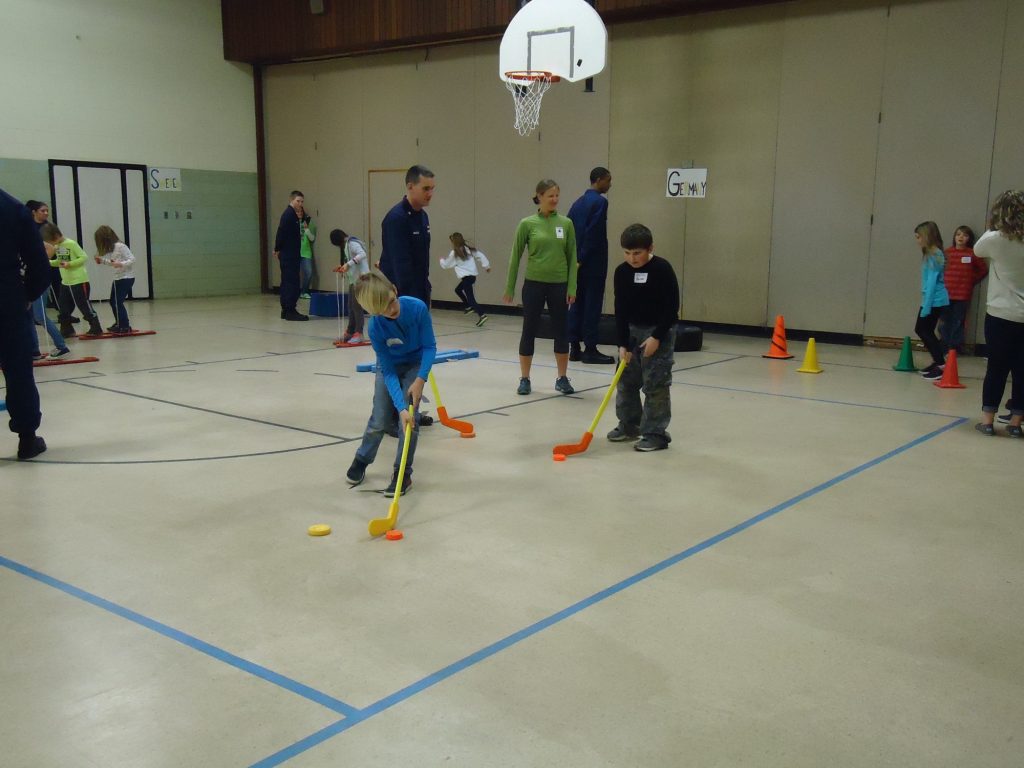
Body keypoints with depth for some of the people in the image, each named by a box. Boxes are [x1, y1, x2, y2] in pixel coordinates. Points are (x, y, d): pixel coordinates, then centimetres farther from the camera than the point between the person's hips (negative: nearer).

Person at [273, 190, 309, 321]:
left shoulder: (292, 214, 18)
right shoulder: (289, 214, -13)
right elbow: (281, 232, -19)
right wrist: (277, 250, -13)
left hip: (290, 255, 10)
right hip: (289, 255, -10)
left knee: (287, 282, 12)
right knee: (292, 282, -9)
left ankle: (285, 310, 16)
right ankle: (290, 311, -8)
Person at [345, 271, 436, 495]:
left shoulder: (417, 308, -33)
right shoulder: (376, 327, -31)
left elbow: (429, 346, -19)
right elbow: (388, 371, -27)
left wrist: (420, 379, -30)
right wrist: (400, 407, -35)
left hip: (415, 365, 0)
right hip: (390, 366, 0)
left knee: (409, 419, -11)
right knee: (379, 421, 3)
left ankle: (403, 473, 4)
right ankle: (361, 460, 30)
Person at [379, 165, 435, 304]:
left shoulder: (423, 216, 10)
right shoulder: (396, 218, -18)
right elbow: (401, 262, -23)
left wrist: (425, 288, 15)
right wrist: (409, 297, -25)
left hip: (420, 291, 9)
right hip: (400, 293, -9)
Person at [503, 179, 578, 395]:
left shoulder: (566, 223, 3)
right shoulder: (527, 224, -3)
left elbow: (572, 257, 4)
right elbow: (516, 256, 1)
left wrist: (572, 287, -3)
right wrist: (509, 288, 1)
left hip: (559, 285, 2)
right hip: (534, 284, -2)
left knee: (560, 331, 7)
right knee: (529, 331, 4)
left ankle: (562, 378, 18)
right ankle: (524, 379, 14)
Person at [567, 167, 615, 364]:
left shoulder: (578, 202, 14)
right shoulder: (600, 202, -11)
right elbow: (593, 233, -19)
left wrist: (575, 259, 12)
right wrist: (582, 258, -12)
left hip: (578, 263, 8)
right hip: (593, 264, -8)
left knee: (577, 303, 10)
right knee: (592, 305, -3)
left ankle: (574, 348, 12)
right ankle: (590, 349, 0)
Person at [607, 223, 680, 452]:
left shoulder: (662, 269, -17)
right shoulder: (621, 272, -3)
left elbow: (672, 307, -15)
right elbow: (620, 309, -2)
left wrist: (657, 337, -19)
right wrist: (622, 343, -7)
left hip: (659, 332, -6)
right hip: (632, 330, 6)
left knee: (655, 384, -7)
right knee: (626, 380, 12)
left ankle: (656, 433, 0)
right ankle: (629, 425, 28)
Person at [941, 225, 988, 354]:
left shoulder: (972, 254, -3)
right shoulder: (947, 252, 2)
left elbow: (984, 269, 6)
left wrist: (973, 280, 6)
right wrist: (941, 283, 3)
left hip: (962, 295, -2)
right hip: (946, 293, 2)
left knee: (958, 322, 4)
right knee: (946, 321, 8)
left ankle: (955, 347, 12)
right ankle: (944, 346, 17)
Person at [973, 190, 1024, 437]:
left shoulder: (996, 239, -7)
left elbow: (977, 250, 10)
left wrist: (994, 228, 16)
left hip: (1001, 315, -2)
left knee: (996, 368, 7)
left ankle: (987, 419, 10)